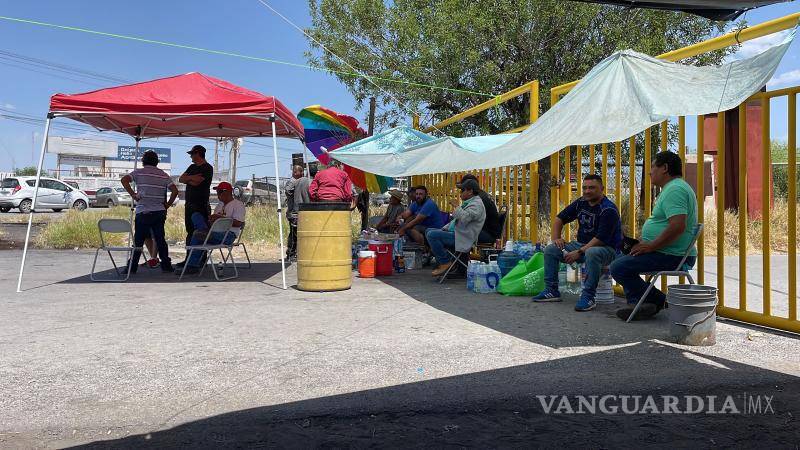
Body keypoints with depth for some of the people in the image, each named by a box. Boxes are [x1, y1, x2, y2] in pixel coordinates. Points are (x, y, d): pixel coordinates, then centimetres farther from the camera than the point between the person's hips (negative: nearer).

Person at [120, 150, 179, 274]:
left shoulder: (139, 172, 1)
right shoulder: (163, 175, 8)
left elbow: (124, 180, -14)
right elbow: (175, 191, 1)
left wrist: (133, 194, -7)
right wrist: (168, 204, 9)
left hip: (143, 212, -3)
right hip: (159, 212, 3)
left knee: (138, 240, 2)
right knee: (160, 239, 9)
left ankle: (132, 267, 5)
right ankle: (166, 265, 10)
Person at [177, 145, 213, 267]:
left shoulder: (207, 168, -7)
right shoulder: (192, 167, 20)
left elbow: (196, 182, -18)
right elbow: (181, 179, 10)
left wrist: (187, 179, 1)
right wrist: (191, 178, -7)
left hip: (201, 205, -9)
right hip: (190, 204, 9)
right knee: (190, 231, 11)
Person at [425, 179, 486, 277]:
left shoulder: (477, 204, -15)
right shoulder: (468, 202, 19)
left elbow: (464, 218, -30)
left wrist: (457, 206, -18)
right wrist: (445, 228, 14)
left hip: (463, 239, -11)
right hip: (454, 232, 11)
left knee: (432, 235, -23)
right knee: (428, 231, 13)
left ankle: (445, 262, -10)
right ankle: (443, 260, 8)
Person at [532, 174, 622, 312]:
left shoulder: (608, 210, -18)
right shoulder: (581, 203, 5)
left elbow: (601, 238, -26)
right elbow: (560, 218, 15)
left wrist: (579, 252, -28)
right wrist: (555, 237, 0)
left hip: (607, 248, -8)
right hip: (582, 244, 8)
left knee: (592, 253, -42)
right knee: (550, 250, -2)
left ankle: (588, 297, -34)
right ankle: (552, 291, -1)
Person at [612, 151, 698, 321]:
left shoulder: (674, 190, -19)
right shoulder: (673, 188, 18)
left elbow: (678, 226, -31)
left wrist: (651, 246, -20)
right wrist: (645, 244, 13)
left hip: (672, 256, -12)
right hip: (671, 253, 12)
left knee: (618, 268, -14)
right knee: (625, 259, 22)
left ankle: (659, 300, -2)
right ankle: (636, 303, 13)